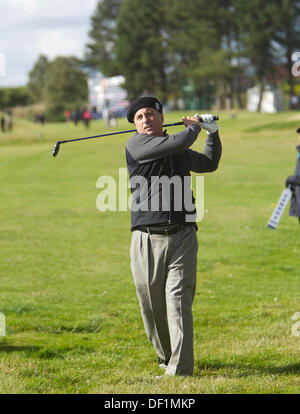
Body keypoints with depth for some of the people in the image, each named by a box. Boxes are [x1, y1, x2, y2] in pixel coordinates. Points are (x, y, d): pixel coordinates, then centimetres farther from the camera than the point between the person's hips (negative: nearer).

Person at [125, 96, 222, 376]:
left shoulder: (182, 153, 18)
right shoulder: (135, 145, 0)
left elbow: (209, 164, 40)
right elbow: (178, 143, -13)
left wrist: (212, 133, 29)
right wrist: (193, 126, 5)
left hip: (182, 238, 2)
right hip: (147, 239, -2)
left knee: (178, 301, -11)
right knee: (152, 306, 5)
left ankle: (180, 368, -15)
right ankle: (165, 356, 29)